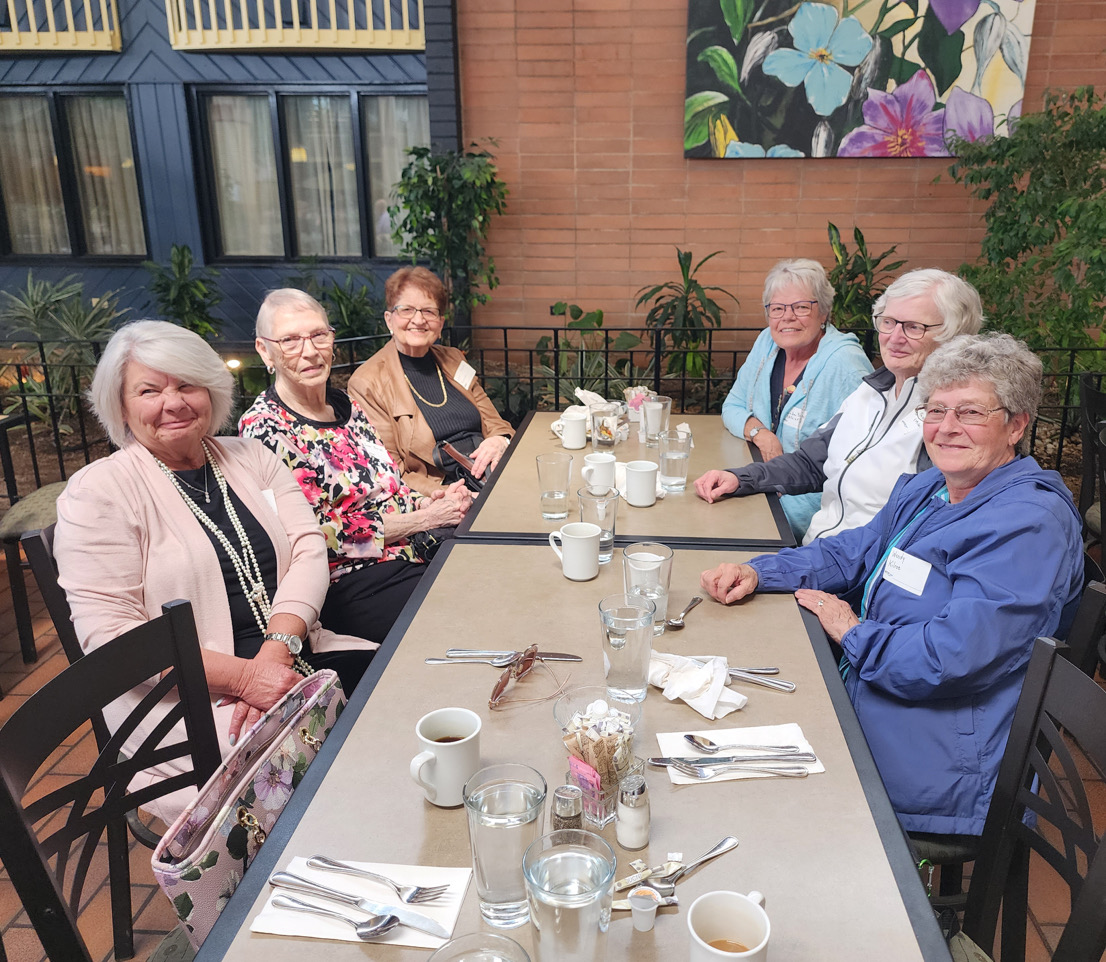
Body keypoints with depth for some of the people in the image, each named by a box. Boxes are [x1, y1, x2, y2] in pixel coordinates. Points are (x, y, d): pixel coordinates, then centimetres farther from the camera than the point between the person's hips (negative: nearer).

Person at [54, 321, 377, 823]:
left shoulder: (250, 457, 12)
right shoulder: (96, 492, -3)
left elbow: (307, 548, 2)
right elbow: (109, 631, -10)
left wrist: (276, 650, -15)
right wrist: (243, 676, -19)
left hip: (294, 657, 6)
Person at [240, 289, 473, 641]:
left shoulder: (345, 404, 12)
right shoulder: (263, 428, -10)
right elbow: (315, 535, -15)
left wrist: (427, 502, -5)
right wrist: (423, 519, -14)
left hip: (418, 549, 7)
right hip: (350, 582, -7)